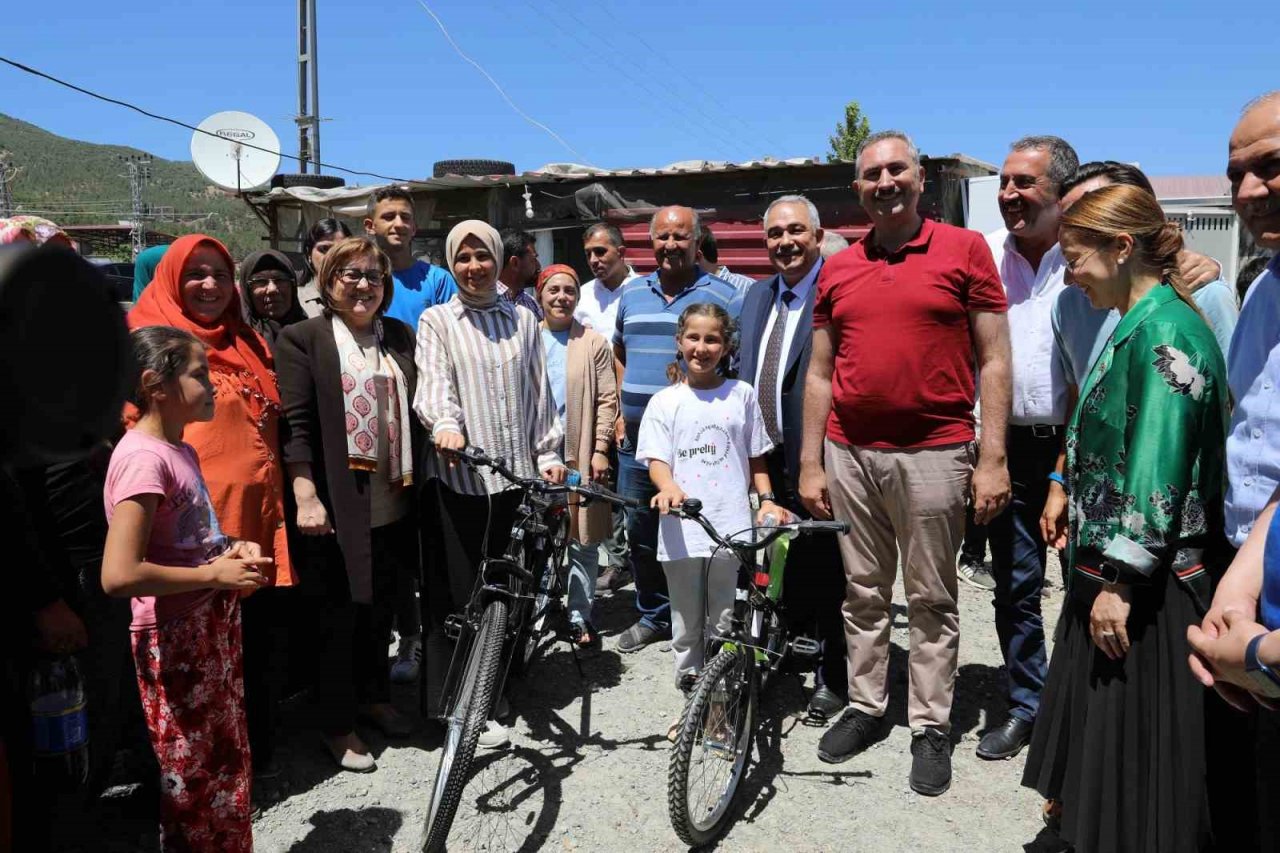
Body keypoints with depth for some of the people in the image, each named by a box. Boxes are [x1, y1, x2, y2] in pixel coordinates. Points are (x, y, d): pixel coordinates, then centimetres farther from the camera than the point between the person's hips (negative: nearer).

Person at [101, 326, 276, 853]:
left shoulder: (180, 451, 9)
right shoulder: (144, 457, -20)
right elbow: (118, 576, -29)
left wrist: (233, 549, 5)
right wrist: (215, 574, -19)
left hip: (213, 629, 9)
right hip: (176, 641, -9)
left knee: (228, 766, 20)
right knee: (193, 781, 7)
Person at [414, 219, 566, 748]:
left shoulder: (522, 321, 15)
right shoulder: (436, 321, 5)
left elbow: (539, 393, 16)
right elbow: (433, 384, -10)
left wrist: (548, 453, 10)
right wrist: (445, 424, -30)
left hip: (516, 472, 3)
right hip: (457, 474, -3)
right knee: (457, 591, -1)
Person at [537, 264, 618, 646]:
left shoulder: (594, 343, 4)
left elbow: (607, 400, 1)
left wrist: (600, 449, -7)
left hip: (581, 456, -1)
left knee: (583, 540, 2)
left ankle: (579, 616, 12)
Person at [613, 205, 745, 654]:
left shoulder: (722, 295, -3)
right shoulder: (631, 293, 11)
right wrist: (623, 412, 13)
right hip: (637, 439, 5)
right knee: (640, 533, 13)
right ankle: (652, 615, 30)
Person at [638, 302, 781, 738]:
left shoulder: (741, 394, 7)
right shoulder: (665, 401, 4)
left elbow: (756, 457, 13)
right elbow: (656, 459, -3)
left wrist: (767, 499, 0)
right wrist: (668, 486, -23)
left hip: (733, 528, 0)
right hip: (682, 530, 0)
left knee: (728, 625, 5)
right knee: (687, 625, 11)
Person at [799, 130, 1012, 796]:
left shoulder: (965, 249, 0)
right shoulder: (836, 270, 9)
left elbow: (993, 360, -2)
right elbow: (819, 374, 10)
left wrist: (993, 459, -8)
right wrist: (810, 465, 6)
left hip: (933, 454, -3)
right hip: (849, 454, 4)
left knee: (931, 600, 8)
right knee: (862, 592, 14)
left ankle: (931, 726, 22)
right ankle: (865, 706, 29)